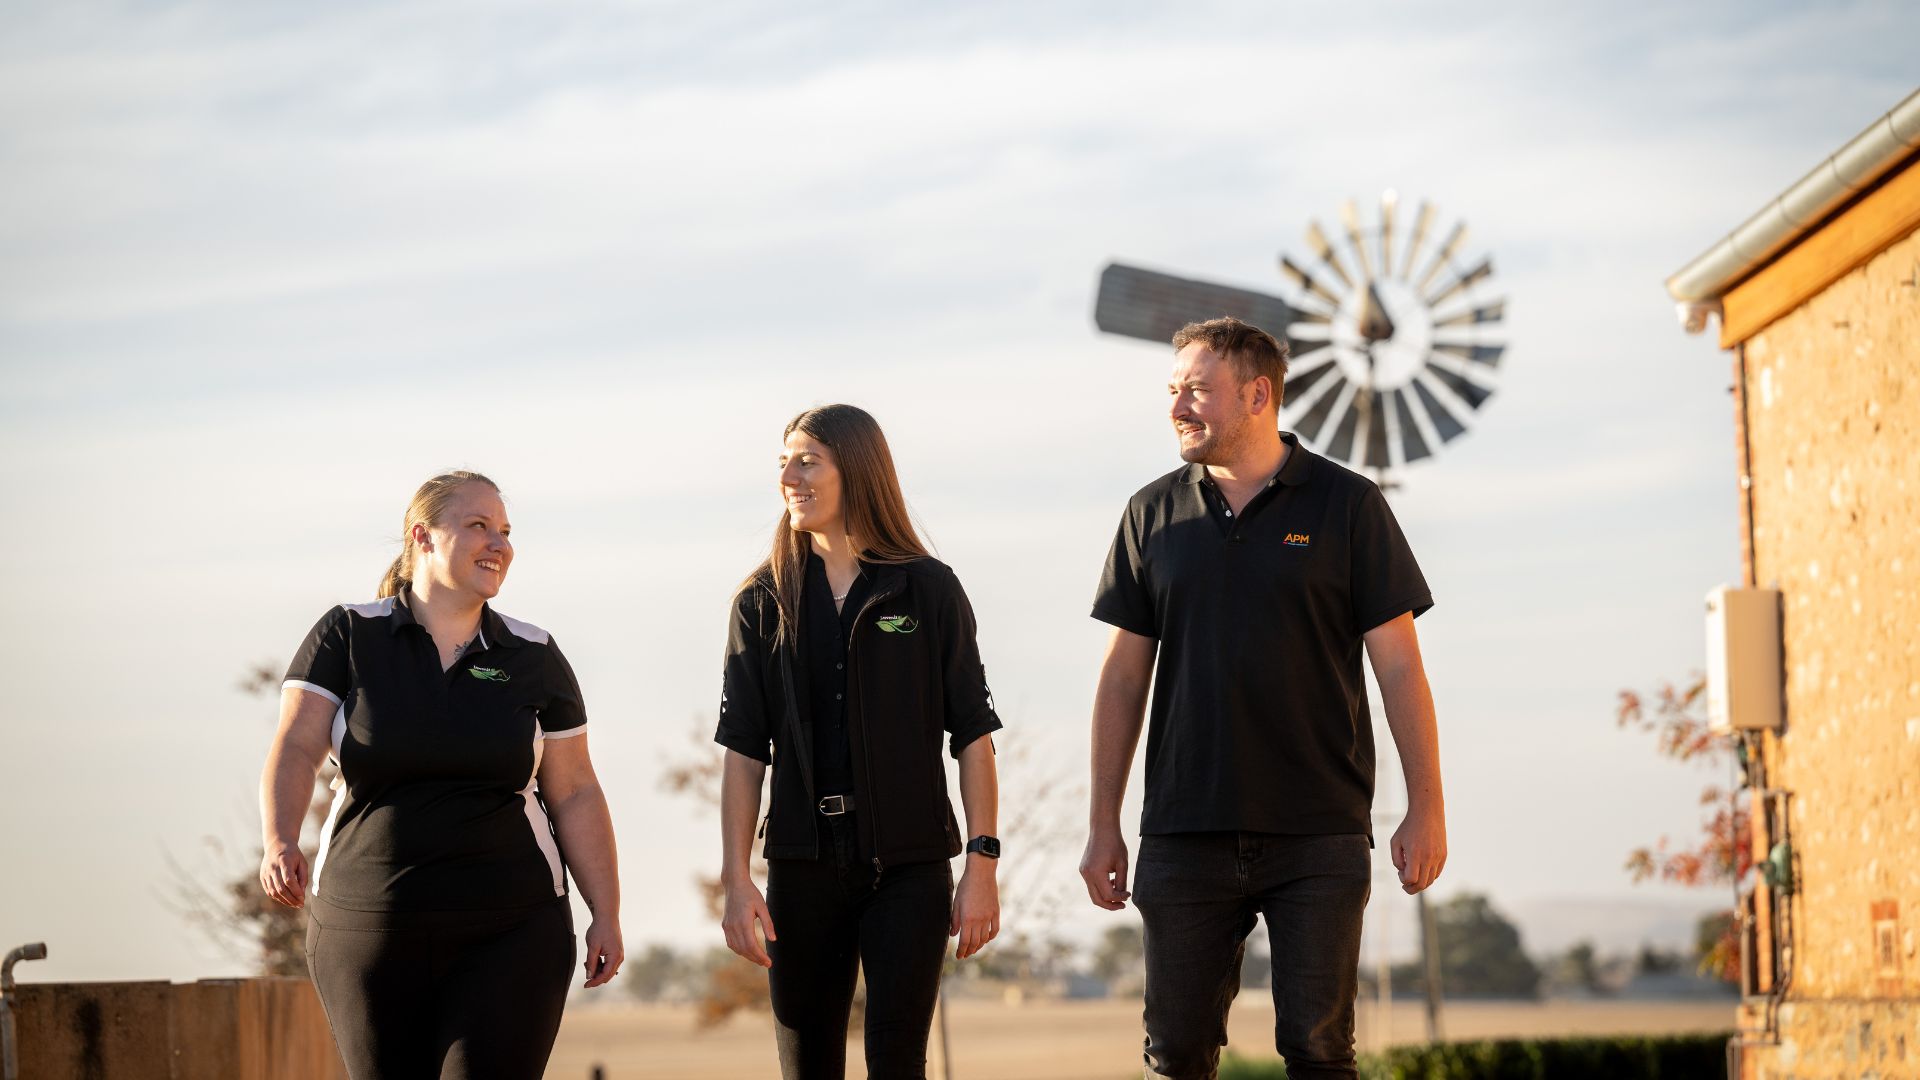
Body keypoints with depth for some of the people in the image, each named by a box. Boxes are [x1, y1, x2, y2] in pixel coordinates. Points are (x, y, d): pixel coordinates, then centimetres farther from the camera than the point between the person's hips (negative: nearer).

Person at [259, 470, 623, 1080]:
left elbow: (575, 795, 7)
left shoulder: (534, 658, 5)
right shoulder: (347, 636, 1)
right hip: (365, 930, 0)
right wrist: (279, 845, -26)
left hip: (508, 934, 0)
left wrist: (606, 914, 2)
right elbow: (295, 750, -8)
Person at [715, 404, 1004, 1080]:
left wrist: (982, 863, -7)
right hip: (805, 866, 2)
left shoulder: (928, 589, 1)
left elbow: (972, 733, 0)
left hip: (910, 865, -2)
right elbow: (744, 751, 3)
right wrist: (736, 880, -4)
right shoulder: (764, 602, 6)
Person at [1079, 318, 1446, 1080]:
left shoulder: (1346, 505, 1)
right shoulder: (1154, 515, 8)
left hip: (1319, 837, -2)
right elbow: (1123, 677, 10)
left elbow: (1399, 666, 0)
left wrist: (1426, 808, -5)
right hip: (1186, 837, 2)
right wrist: (1103, 824, 6)